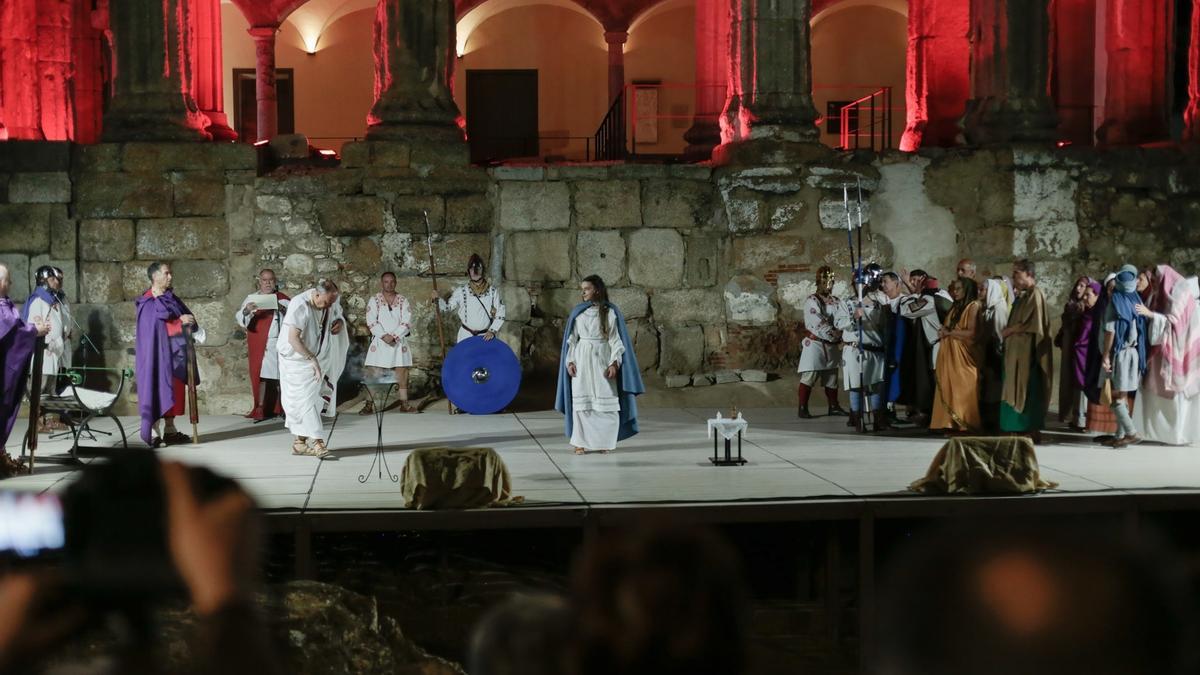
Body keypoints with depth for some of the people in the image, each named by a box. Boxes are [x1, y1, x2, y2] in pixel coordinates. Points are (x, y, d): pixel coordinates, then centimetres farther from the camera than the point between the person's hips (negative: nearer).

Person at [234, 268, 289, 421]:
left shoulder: (282, 298, 6)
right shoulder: (251, 298, 9)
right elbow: (239, 318, 1)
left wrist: (282, 309, -22)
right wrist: (246, 311, -22)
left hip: (277, 344, -1)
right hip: (258, 345, 1)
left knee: (277, 375, -1)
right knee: (260, 375, -1)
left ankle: (281, 408, 5)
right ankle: (261, 409, 0)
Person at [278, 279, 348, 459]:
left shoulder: (333, 301, -6)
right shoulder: (300, 306, -26)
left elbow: (338, 314, 17)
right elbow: (293, 339, -28)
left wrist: (340, 322, -7)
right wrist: (312, 359, -29)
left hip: (318, 357, 7)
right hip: (297, 358, -7)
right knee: (306, 398, -12)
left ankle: (299, 442, 18)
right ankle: (318, 443, -16)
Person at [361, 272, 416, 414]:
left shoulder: (403, 301, 8)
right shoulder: (374, 300, 5)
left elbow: (406, 322, -2)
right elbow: (371, 321, -5)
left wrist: (394, 336, -14)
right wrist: (384, 336, -16)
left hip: (398, 342, 2)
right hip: (379, 342, -1)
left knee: (401, 372, -1)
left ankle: (404, 404, 5)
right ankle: (369, 405, -8)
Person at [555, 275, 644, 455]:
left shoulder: (610, 311, -1)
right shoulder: (577, 311, 7)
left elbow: (615, 339, -2)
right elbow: (572, 338, 9)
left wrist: (614, 362, -11)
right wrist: (569, 361, -1)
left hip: (602, 360, -2)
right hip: (582, 360, 2)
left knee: (605, 401, -3)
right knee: (581, 401, 1)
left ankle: (605, 441, 7)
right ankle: (581, 442, 5)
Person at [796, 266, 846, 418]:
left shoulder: (835, 301, 12)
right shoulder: (812, 301, -9)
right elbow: (819, 324, -18)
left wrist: (840, 334, -18)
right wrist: (835, 334, -20)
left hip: (831, 346, 7)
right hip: (815, 344, -7)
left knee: (831, 377, 13)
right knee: (809, 377, -9)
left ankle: (833, 406, 23)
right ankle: (802, 408, -6)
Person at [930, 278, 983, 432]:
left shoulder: (973, 306, -5)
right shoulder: (955, 307, 19)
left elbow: (972, 333, -15)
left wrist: (949, 332, -10)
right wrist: (944, 332, 0)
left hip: (963, 356, -8)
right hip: (949, 355, 8)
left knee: (963, 391, -6)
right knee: (949, 389, 3)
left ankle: (965, 424, -3)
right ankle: (950, 423, 4)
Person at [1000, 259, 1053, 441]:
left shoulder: (1035, 294, -10)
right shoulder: (1022, 295, 17)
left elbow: (1032, 323, -17)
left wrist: (1009, 331, -8)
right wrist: (1009, 331, 4)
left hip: (1027, 349, -9)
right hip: (1016, 350, 9)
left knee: (1028, 390, -7)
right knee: (1017, 390, 7)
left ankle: (1032, 431, -4)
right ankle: (1021, 429, 8)